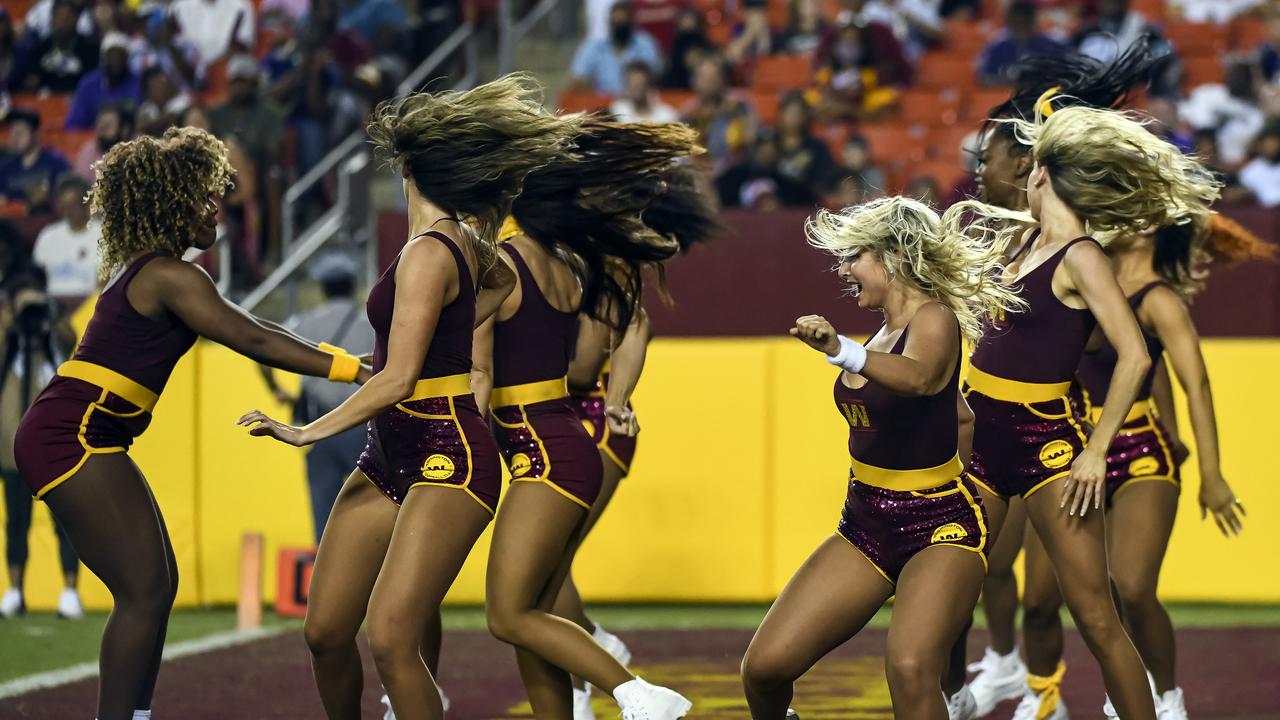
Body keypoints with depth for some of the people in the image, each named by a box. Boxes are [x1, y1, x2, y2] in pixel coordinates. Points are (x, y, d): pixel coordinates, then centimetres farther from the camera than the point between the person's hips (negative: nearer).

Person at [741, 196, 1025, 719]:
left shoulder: (935, 320, -15)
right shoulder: (885, 331, 8)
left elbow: (915, 378, -41)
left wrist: (842, 351, -57)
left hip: (940, 525, -8)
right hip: (867, 524, 8)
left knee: (910, 668, -31)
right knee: (766, 666, -2)